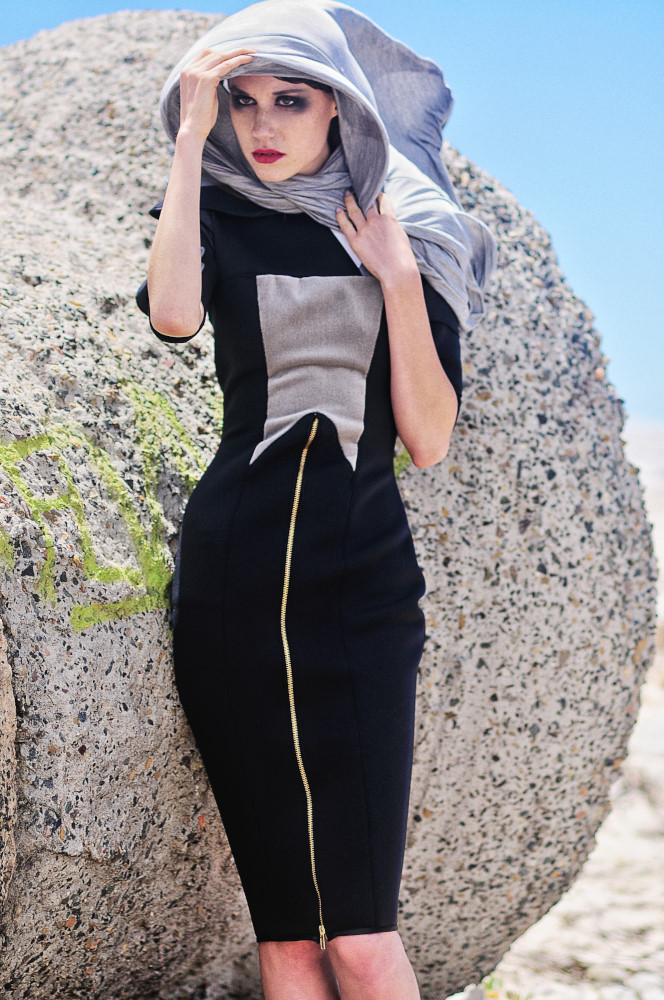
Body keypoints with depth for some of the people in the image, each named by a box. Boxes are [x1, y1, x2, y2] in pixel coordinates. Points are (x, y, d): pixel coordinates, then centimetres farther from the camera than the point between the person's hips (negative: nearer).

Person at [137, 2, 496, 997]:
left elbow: (429, 438, 2)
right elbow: (173, 313, -16)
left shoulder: (409, 236, 10)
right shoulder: (224, 221, 9)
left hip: (361, 582, 0)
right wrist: (192, 135, -12)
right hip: (234, 580, 1)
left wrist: (397, 280, -4)